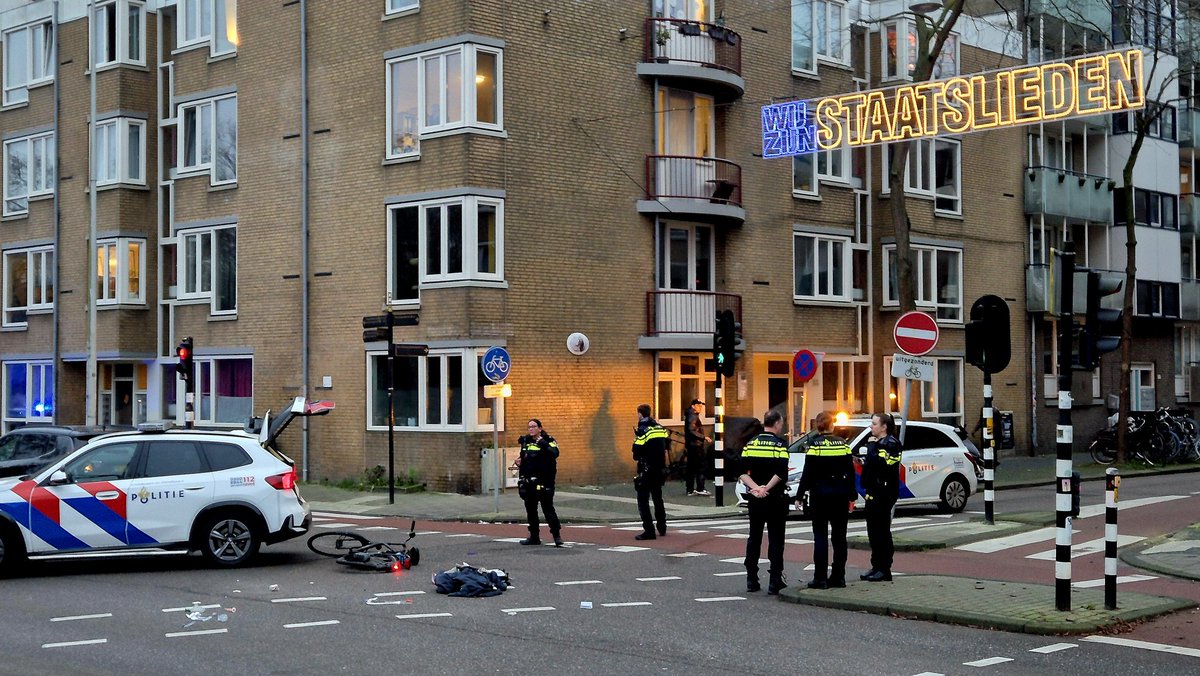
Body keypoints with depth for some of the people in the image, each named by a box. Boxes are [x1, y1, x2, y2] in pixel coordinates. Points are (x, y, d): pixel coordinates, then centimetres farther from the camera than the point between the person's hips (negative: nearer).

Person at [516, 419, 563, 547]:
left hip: (543, 482, -7)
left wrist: (542, 443, -25)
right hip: (528, 482, 7)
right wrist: (519, 462, 8)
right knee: (530, 510, 11)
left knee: (548, 508, -9)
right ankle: (534, 536, 20)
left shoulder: (548, 441, -4)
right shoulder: (526, 441, 14)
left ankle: (556, 535, -4)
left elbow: (555, 453, -24)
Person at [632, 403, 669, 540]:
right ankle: (662, 528, 32)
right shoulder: (661, 428, 6)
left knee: (643, 500, -3)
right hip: (660, 469, 7)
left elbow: (636, 455, -16)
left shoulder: (642, 430, -14)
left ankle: (649, 531, -11)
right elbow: (665, 448, 12)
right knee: (658, 498, 22)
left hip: (646, 469, -7)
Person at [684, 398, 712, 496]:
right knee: (701, 466, -8)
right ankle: (700, 489, -10)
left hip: (690, 446, 10)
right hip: (696, 446, -10)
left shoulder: (691, 416, 18)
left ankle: (690, 490, 11)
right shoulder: (693, 417, -13)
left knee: (691, 468, 9)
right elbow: (692, 431, -24)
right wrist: (704, 437, -22)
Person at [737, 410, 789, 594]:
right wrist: (766, 489, -15)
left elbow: (742, 473, -4)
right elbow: (781, 473, -21)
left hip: (755, 499, 4)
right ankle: (775, 582, -1)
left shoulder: (751, 443, 5)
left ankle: (752, 581, 15)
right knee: (775, 540, 1)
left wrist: (756, 488, -11)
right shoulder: (780, 444, -9)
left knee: (754, 539, 12)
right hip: (775, 499, -4)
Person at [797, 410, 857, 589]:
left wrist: (799, 495, -4)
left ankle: (820, 578, -2)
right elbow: (850, 472, 5)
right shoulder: (842, 444, 3)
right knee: (839, 536, 10)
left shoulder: (815, 444, -8)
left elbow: (808, 473, -10)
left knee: (820, 536, 0)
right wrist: (852, 496, 12)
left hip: (820, 494, -3)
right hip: (840, 494, 4)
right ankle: (838, 577, 13)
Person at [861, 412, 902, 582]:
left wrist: (871, 446, -14)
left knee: (882, 531, -6)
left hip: (884, 493, -10)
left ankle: (884, 570, -2)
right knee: (873, 531, 11)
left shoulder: (890, 443, -11)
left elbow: (876, 461, -25)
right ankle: (876, 566, 17)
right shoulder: (877, 442, 18)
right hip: (873, 492, 10)